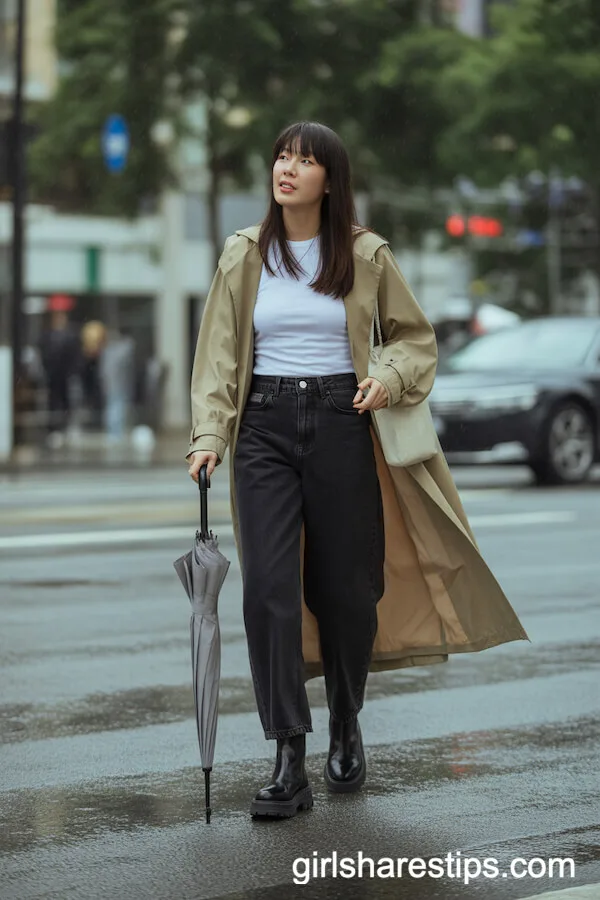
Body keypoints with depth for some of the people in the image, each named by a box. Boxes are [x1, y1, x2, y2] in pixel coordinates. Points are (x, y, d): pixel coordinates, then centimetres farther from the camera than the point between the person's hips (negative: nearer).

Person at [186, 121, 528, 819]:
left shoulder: (366, 255, 3)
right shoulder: (245, 255, 5)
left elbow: (415, 335, 13)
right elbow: (218, 354, 5)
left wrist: (389, 376, -8)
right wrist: (208, 434, -6)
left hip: (340, 423, 0)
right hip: (265, 426, 0)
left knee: (344, 587, 5)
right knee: (268, 585, -12)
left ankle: (346, 729, 31)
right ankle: (289, 762, -10)